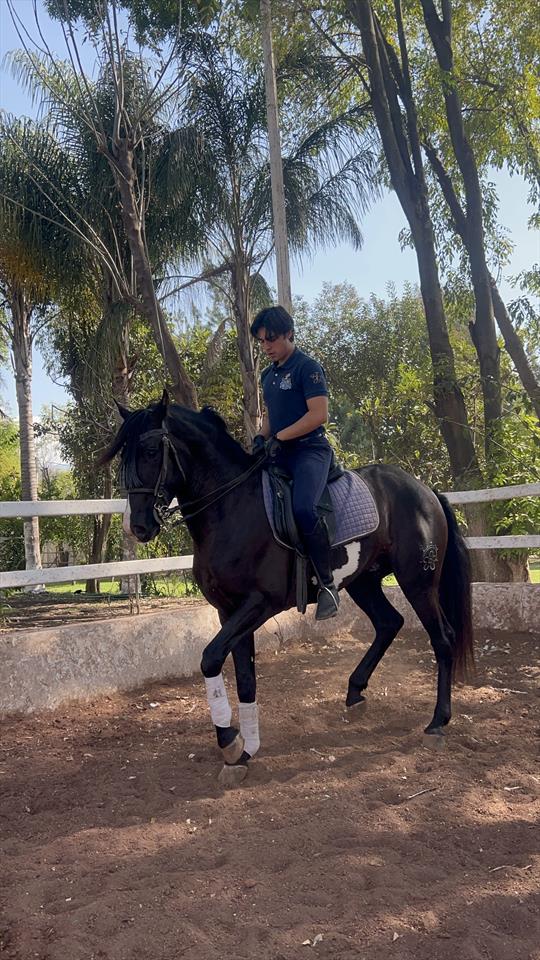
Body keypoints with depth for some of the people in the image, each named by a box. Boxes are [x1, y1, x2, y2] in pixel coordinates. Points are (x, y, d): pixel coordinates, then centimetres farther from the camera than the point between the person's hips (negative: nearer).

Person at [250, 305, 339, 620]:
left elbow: (319, 414, -15)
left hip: (310, 449, -9)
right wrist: (262, 437, 6)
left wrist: (278, 437, -17)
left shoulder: (308, 367, -5)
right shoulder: (268, 375, 19)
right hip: (279, 454, 9)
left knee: (303, 508, -33)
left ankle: (328, 583, -20)